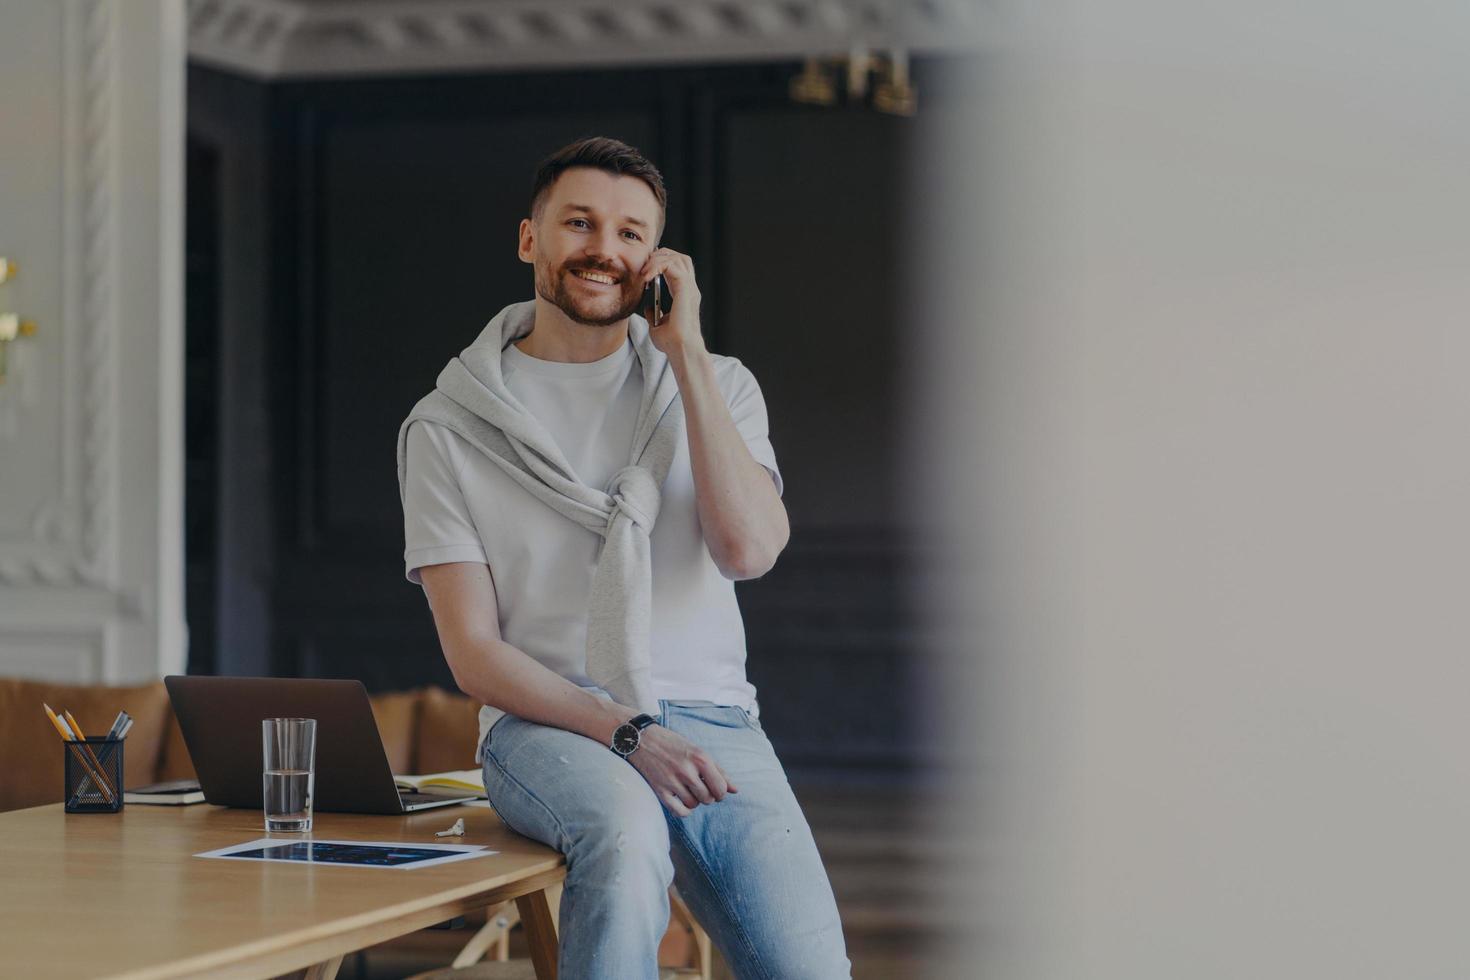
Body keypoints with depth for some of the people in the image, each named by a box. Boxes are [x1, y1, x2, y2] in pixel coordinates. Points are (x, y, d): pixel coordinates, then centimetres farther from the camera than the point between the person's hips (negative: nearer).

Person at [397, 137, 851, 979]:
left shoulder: (715, 385, 13)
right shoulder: (448, 428, 6)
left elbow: (750, 549, -7)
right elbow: (475, 653, -1)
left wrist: (686, 353, -5)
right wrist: (626, 734, -16)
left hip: (710, 718, 2)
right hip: (548, 728, -2)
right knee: (625, 825, -39)